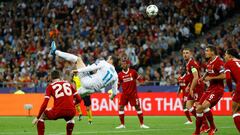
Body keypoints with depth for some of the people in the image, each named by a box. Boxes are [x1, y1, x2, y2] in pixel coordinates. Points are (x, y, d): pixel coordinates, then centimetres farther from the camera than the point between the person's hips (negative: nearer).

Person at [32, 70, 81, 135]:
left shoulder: (50, 86, 9)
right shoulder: (68, 83, 19)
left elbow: (45, 104, 1)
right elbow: (78, 99, 20)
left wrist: (37, 118, 7)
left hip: (58, 112, -3)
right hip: (71, 111, 3)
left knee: (41, 116, 21)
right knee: (70, 119, 40)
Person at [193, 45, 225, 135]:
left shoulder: (218, 62, -15)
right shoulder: (209, 62, 12)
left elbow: (223, 76, -21)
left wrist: (210, 78, -16)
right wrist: (203, 78, 9)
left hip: (218, 89, -9)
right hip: (210, 88, 9)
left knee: (204, 106, -26)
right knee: (199, 109, 2)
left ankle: (213, 128, -9)